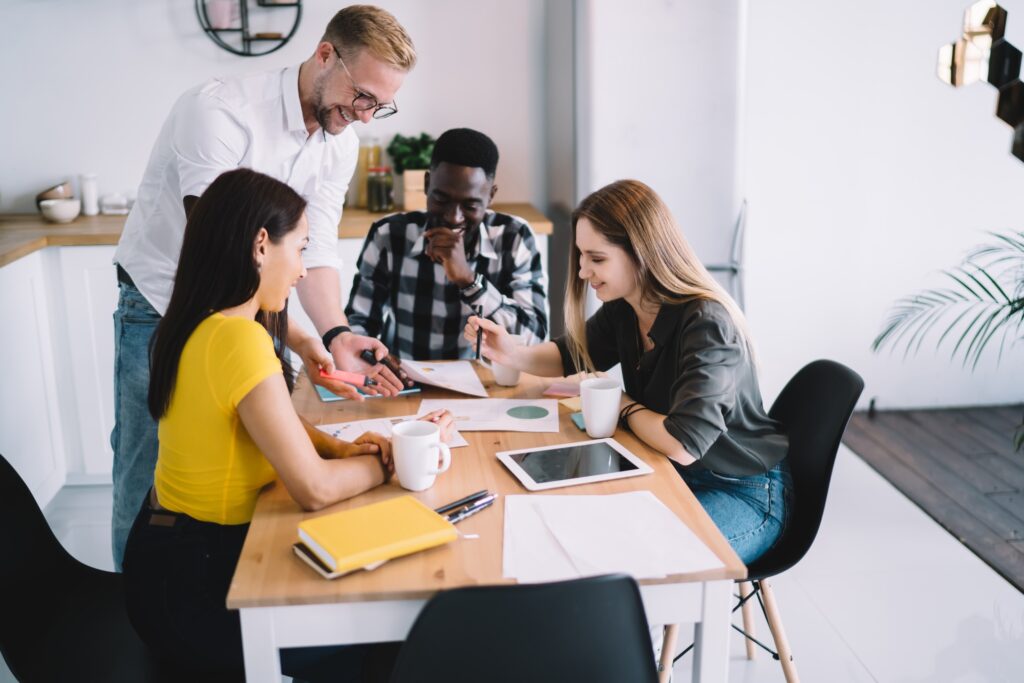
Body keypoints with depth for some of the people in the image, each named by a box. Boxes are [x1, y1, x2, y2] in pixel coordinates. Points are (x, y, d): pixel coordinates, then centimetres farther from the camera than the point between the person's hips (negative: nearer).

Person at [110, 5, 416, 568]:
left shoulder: (340, 142, -4)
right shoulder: (219, 111, -27)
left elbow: (317, 249, -8)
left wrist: (336, 334, -26)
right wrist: (296, 339, -40)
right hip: (163, 307, -5)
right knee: (148, 477, 3)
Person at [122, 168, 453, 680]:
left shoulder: (199, 325, 2)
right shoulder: (238, 339, -28)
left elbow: (276, 424, 14)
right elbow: (315, 489, -26)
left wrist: (340, 448, -4)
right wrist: (395, 459, -10)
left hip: (179, 550, 8)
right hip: (192, 586, -8)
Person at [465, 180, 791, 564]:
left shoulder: (706, 323, -29)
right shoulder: (624, 309, -5)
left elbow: (683, 444, -36)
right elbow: (572, 357, 13)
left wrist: (625, 406, -16)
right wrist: (511, 352, -8)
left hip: (745, 494, -7)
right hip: (674, 475, 7)